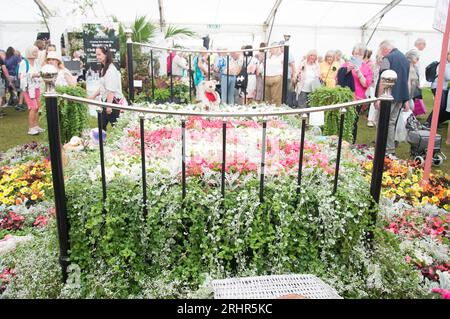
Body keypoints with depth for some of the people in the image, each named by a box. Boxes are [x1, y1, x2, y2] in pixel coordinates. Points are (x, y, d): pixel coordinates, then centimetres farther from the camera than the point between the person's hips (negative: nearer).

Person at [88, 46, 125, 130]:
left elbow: (111, 90, -21)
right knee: (101, 126, 12)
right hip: (106, 101, 10)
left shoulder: (111, 70, -18)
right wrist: (94, 95, 17)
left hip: (113, 101, -10)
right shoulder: (104, 69, 14)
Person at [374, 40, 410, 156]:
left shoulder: (387, 58, -9)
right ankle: (391, 149, 17)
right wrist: (406, 100, 21)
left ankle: (389, 150, -2)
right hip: (401, 96, 8)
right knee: (392, 123, 13)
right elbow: (407, 80, 18)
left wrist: (379, 98, -13)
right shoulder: (405, 58, 16)